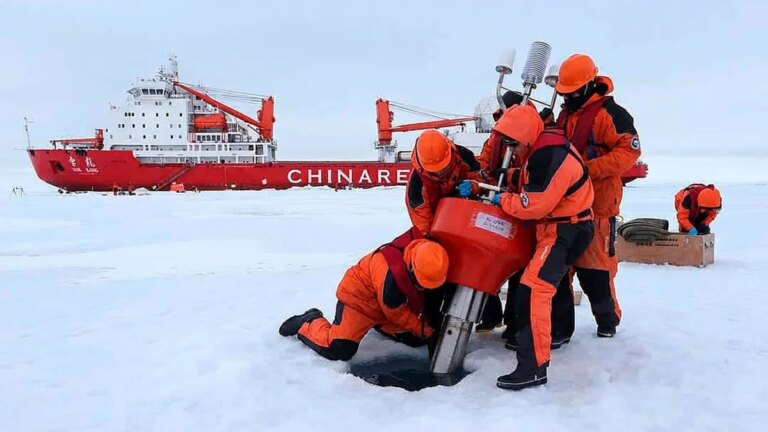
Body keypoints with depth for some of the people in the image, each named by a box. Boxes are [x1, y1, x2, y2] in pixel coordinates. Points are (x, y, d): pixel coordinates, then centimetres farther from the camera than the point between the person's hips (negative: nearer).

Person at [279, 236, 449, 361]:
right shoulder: (391, 276, -39)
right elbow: (397, 314, -23)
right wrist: (425, 330, -13)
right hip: (358, 297, -7)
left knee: (416, 339, 7)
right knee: (338, 349, -21)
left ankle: (378, 324, 28)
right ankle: (309, 323, 7)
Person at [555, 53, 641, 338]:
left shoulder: (610, 113, -11)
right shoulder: (566, 114, 16)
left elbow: (629, 150, -17)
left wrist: (588, 169, -23)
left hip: (598, 201, -8)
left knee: (596, 263, -5)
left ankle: (608, 317, 13)